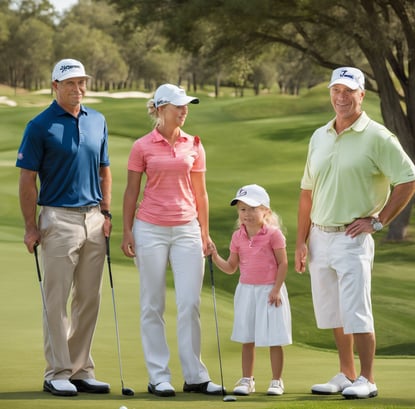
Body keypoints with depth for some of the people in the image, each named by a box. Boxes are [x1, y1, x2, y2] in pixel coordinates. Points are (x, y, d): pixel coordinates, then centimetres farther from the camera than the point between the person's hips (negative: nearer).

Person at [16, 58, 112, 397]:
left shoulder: (97, 121, 10)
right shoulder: (40, 126, -6)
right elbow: (27, 179, -6)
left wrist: (106, 213, 7)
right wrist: (31, 226, -10)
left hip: (93, 219, 5)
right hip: (59, 219, -5)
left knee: (89, 300, 7)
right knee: (57, 300, -2)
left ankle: (81, 370, 14)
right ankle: (57, 374, 3)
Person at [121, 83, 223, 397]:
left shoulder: (194, 145, 7)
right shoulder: (142, 147, 0)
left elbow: (200, 191, 11)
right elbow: (132, 191, 4)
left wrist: (205, 232, 9)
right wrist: (127, 231, -1)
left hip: (187, 229, 2)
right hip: (151, 229, -2)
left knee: (190, 303, -2)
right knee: (153, 306, 3)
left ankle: (195, 375, 5)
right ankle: (159, 377, 9)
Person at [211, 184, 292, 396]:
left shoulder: (273, 234, -9)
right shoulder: (238, 237, 5)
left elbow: (283, 263, -7)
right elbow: (231, 267, 10)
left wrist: (276, 289, -14)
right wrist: (215, 257, -7)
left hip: (269, 291, -4)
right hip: (246, 291, 5)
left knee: (274, 339, 1)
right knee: (247, 339, 9)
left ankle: (276, 381, 10)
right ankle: (247, 380, 17)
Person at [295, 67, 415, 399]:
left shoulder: (376, 137, -8)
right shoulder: (319, 137, 11)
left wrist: (379, 221, -9)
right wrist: (301, 241, 10)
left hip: (353, 238, -6)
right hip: (320, 238, 6)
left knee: (356, 312, -8)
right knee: (333, 313, 12)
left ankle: (367, 380, -1)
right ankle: (346, 375, 22)